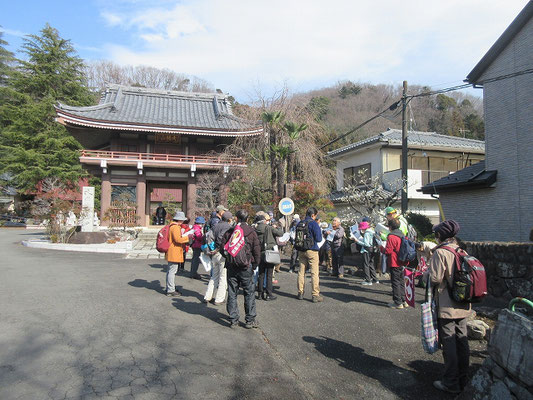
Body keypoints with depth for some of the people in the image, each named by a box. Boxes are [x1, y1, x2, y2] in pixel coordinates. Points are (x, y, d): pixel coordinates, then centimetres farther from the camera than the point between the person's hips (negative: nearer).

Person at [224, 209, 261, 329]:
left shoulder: (229, 232, 1)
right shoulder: (251, 232, -5)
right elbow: (257, 249, -5)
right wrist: (255, 264, 6)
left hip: (232, 266, 2)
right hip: (246, 267, -2)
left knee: (232, 294, 10)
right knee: (249, 293, 8)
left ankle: (233, 320, 14)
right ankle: (250, 320, 10)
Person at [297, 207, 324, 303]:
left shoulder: (300, 223, 8)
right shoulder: (313, 223, -11)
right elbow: (318, 238, -12)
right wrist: (320, 232, 7)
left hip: (301, 251, 6)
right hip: (312, 250, -6)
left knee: (301, 272, 12)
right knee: (314, 273, -2)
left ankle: (300, 293, 18)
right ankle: (315, 295, -1)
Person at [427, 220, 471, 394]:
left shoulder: (440, 252, -17)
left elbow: (435, 278, -20)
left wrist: (427, 272, -1)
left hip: (446, 306, -7)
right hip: (463, 306, 7)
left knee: (449, 344, 2)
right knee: (462, 342, 15)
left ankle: (451, 383, 12)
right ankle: (463, 378, 28)